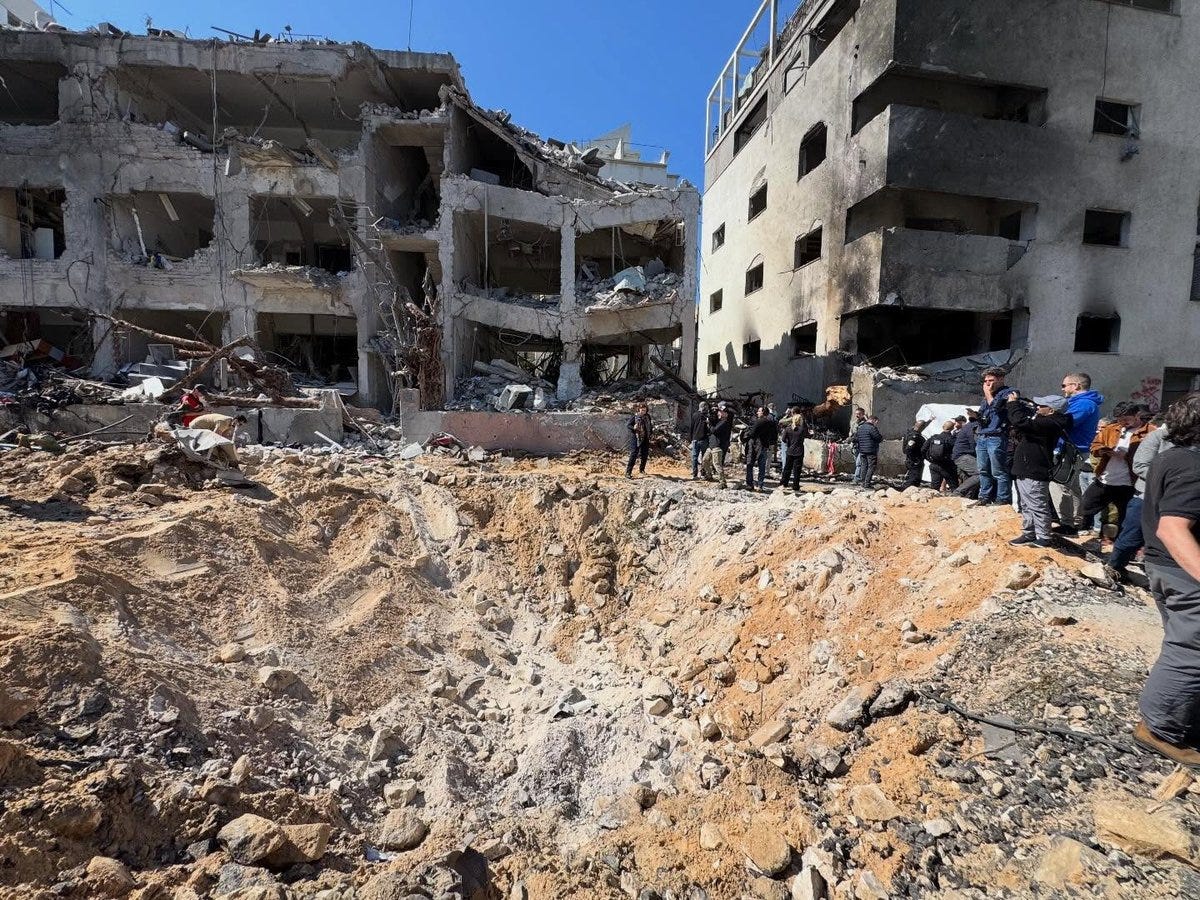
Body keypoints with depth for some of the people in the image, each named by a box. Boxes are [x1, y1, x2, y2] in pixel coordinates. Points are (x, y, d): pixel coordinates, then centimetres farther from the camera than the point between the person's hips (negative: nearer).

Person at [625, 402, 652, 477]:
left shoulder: (647, 417, 8)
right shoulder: (634, 417, -9)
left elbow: (650, 426, 22)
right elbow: (627, 425, -10)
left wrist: (652, 427, 1)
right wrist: (633, 428, -26)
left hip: (645, 438, 6)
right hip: (636, 438, -6)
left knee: (645, 454, 13)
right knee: (634, 454, -11)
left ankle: (641, 470, 32)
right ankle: (628, 472, -9)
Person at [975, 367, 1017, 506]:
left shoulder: (1008, 392, -1)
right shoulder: (987, 397, 23)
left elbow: (995, 406, -15)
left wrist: (987, 392, -3)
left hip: (996, 438, -8)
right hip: (981, 438, 8)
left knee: (998, 472, -6)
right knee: (983, 471, 10)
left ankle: (1003, 501, -1)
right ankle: (985, 497, 17)